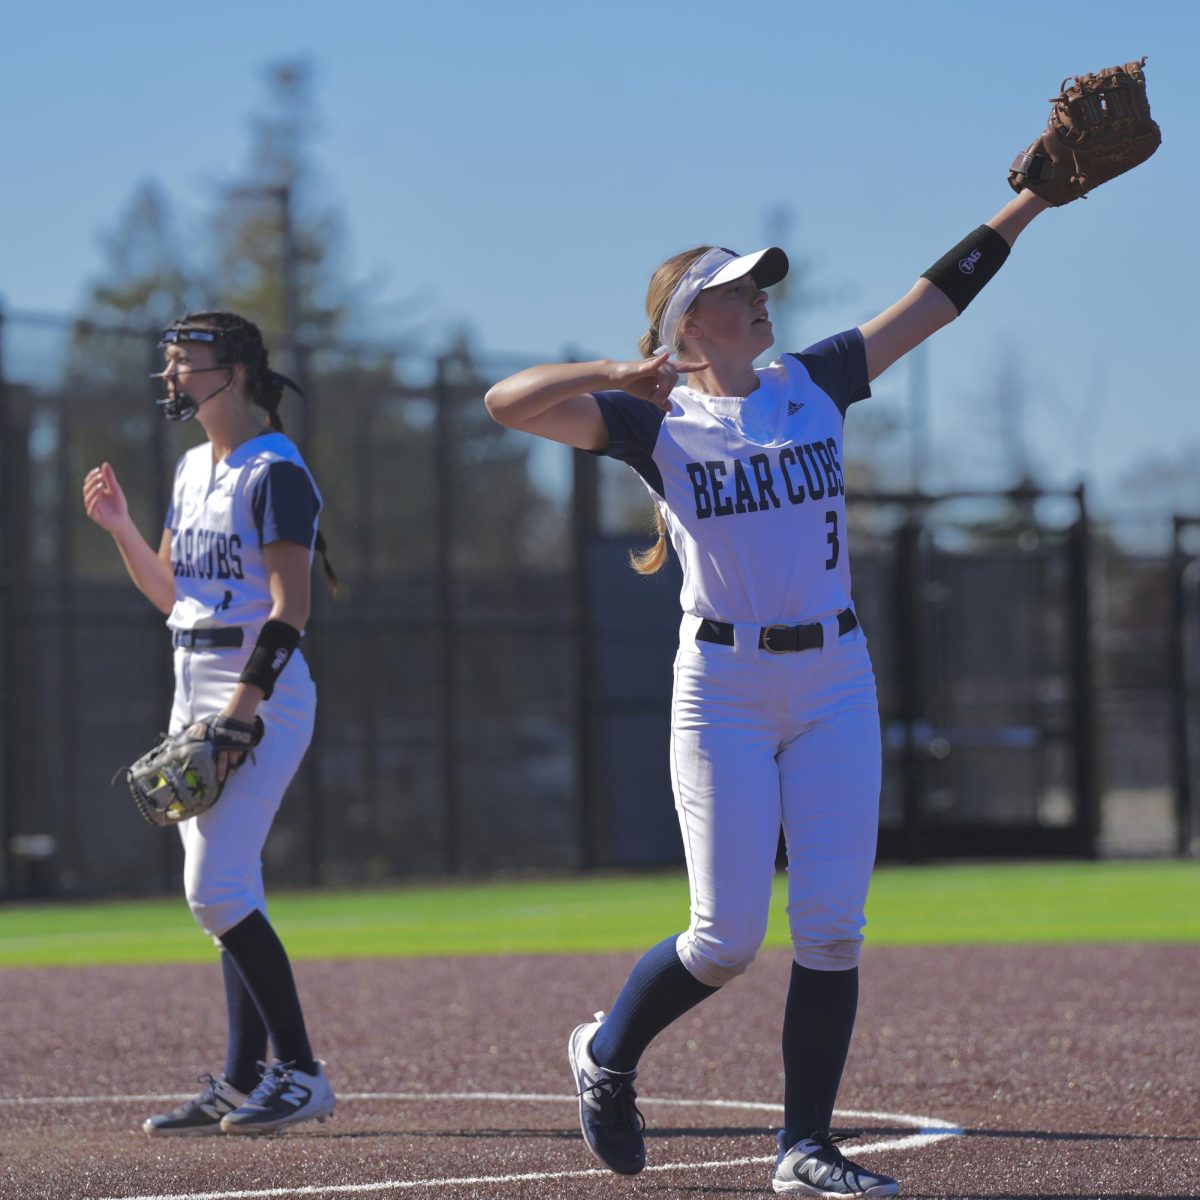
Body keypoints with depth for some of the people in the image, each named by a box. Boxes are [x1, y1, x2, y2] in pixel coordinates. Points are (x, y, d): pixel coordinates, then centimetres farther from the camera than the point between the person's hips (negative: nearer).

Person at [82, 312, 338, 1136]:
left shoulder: (276, 473, -12)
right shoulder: (194, 471, 16)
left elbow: (291, 610, -19)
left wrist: (236, 716, -25)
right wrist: (120, 528, 7)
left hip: (262, 690, -9)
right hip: (196, 692, 9)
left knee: (216, 888, -15)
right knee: (226, 891, 8)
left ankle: (302, 1074, -10)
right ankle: (244, 1082, 11)